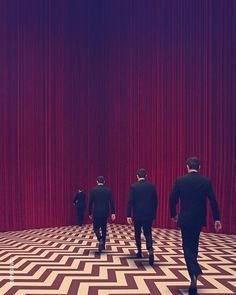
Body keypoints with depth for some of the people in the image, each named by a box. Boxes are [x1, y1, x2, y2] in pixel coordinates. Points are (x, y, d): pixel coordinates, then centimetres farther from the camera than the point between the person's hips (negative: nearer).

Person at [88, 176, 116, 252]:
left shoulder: (93, 190, -5)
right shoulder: (108, 190, 0)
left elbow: (90, 202, -4)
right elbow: (112, 202, -3)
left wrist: (90, 213, 4)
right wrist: (113, 213, 0)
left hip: (96, 213, -2)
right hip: (105, 213, 2)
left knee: (96, 228, 7)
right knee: (104, 228, 16)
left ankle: (100, 240, -18)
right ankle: (103, 245, 20)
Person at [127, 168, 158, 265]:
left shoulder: (133, 186, -7)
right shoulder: (152, 186, 0)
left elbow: (130, 202, -10)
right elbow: (155, 201, 4)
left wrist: (128, 215, -7)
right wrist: (154, 214, 14)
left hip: (137, 215, -2)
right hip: (149, 214, 2)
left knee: (137, 233, 17)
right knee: (148, 233, 6)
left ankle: (139, 252, 25)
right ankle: (150, 251, -16)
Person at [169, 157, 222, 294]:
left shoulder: (180, 181, -6)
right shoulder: (206, 181, -4)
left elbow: (173, 200, -3)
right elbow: (213, 201, -5)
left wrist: (173, 214, 13)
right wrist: (217, 219, 2)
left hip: (185, 219, -2)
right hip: (199, 219, 2)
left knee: (188, 247, 3)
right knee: (194, 244, 20)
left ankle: (194, 275, -15)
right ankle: (194, 271, 30)